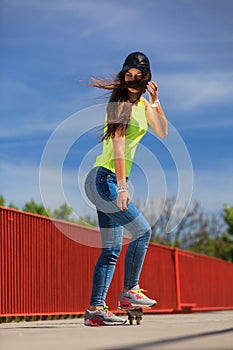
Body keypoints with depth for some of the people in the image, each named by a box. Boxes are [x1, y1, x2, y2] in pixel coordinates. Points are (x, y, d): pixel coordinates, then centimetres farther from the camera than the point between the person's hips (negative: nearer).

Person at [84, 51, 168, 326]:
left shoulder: (141, 103, 15)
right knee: (142, 231, -8)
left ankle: (95, 309, 4)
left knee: (112, 249, 5)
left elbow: (163, 132, 16)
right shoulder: (120, 102, -11)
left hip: (105, 182, 9)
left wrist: (155, 101, 4)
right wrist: (122, 186, -23)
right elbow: (118, 147, -18)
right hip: (106, 178, -9)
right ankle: (130, 292, 2)